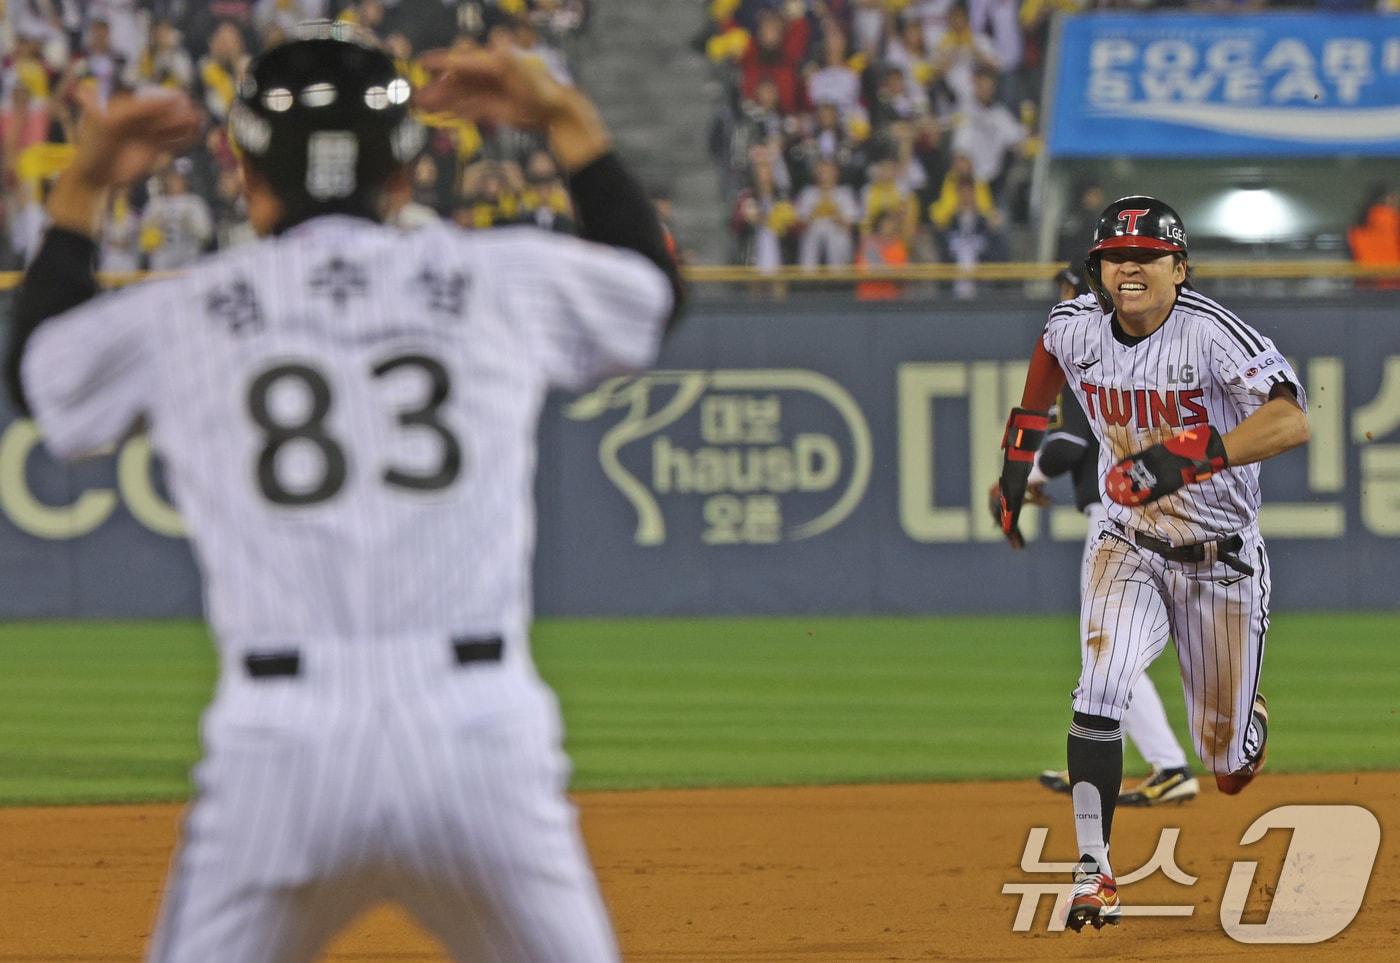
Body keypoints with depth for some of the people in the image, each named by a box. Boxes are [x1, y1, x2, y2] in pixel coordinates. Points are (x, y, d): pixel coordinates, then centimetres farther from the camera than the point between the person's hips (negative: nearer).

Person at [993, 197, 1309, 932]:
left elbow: (1291, 422, -39)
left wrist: (1191, 456, -49)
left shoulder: (1211, 334, -25)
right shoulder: (1077, 326, -9)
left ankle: (1247, 714, 46)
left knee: (1229, 771, 9)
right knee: (1100, 692, -26)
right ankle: (1093, 869, -19)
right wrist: (1019, 452, 17)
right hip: (1127, 547, 3)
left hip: (1221, 560, -3)